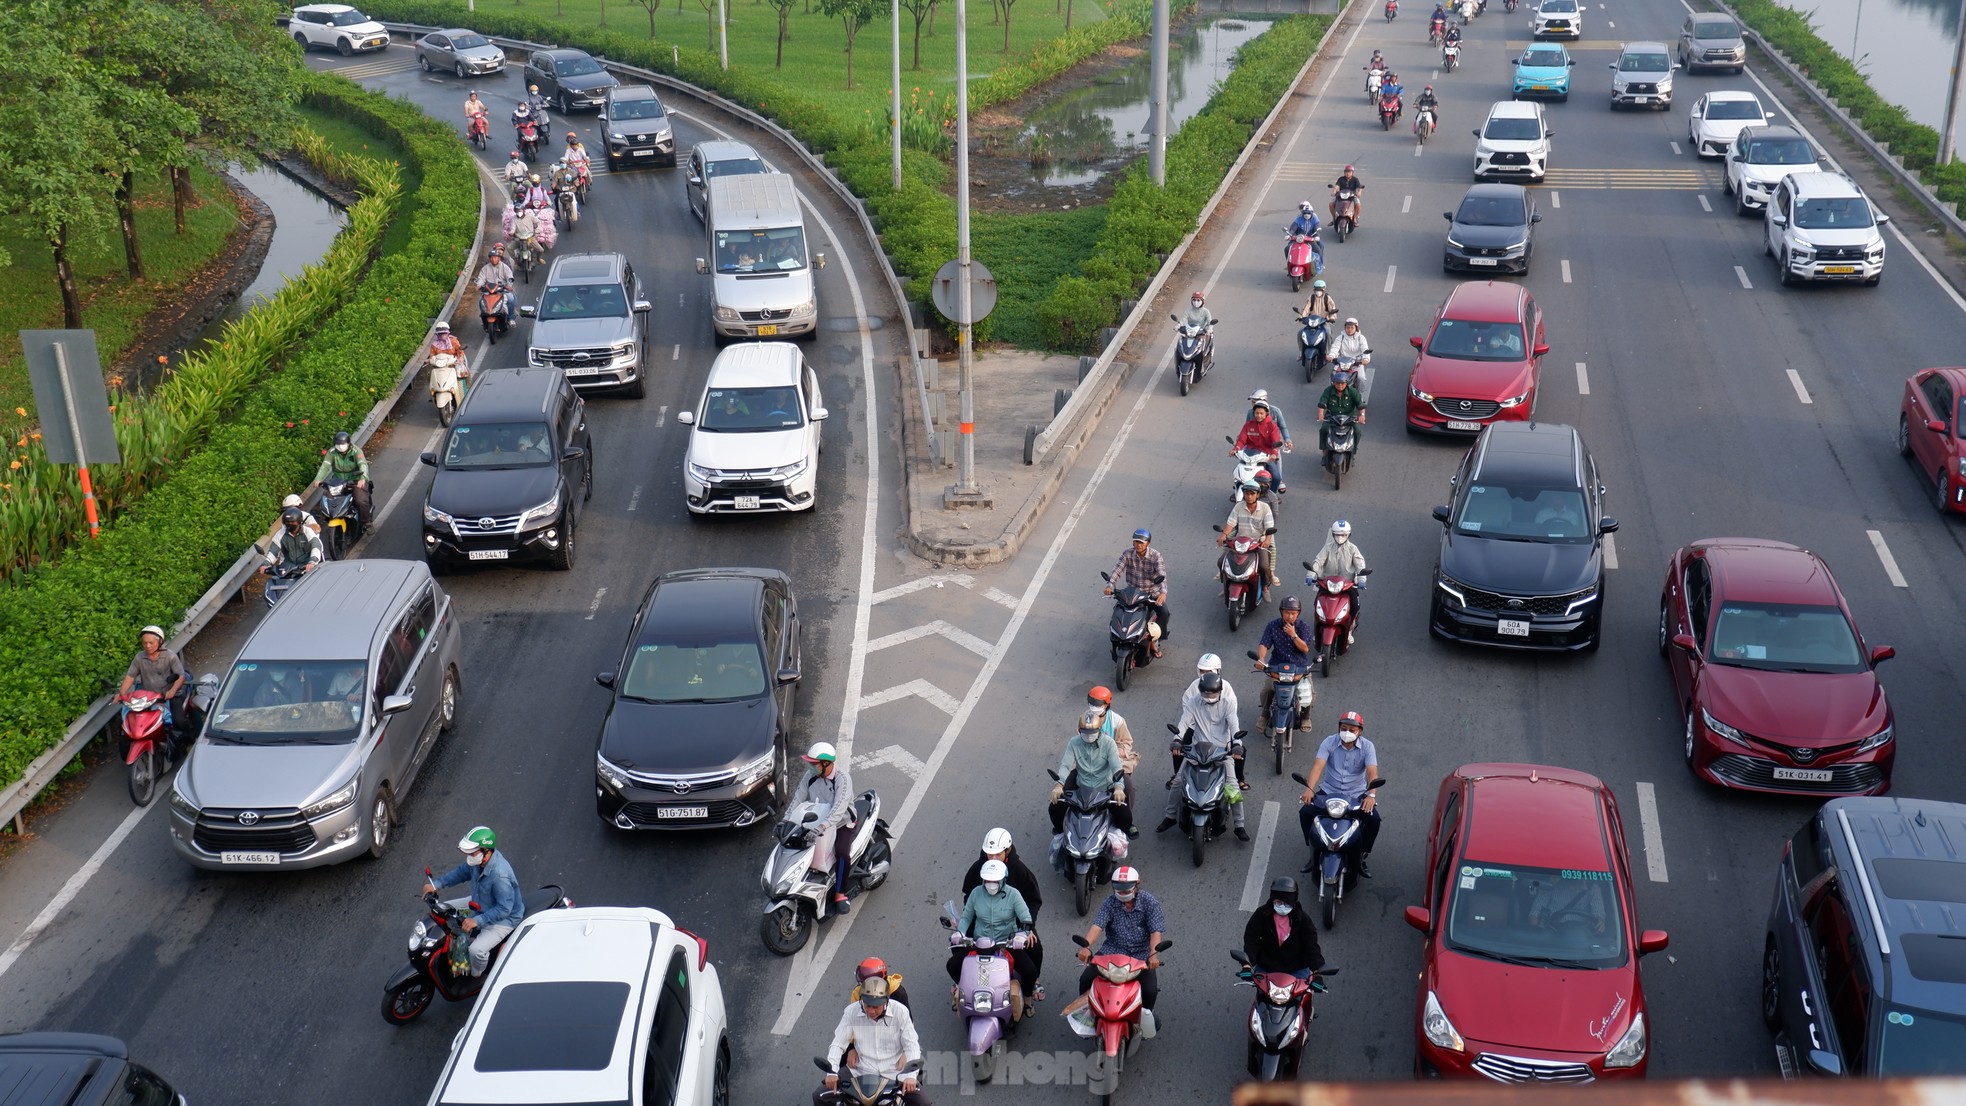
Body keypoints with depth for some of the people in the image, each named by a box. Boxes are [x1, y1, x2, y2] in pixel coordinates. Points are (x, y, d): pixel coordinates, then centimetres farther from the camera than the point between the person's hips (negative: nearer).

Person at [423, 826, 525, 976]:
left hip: (503, 919, -9)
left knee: (477, 950, -24)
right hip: (480, 905, 9)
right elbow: (462, 871, 7)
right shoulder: (478, 861, -13)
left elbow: (504, 909, -35)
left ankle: (475, 978, 7)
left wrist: (477, 920, -40)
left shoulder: (500, 875, -38)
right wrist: (437, 884, -4)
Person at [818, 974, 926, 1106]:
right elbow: (838, 1044, -5)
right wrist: (831, 1072, -20)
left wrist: (911, 1075, -24)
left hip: (894, 1072, -1)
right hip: (860, 1072, 1)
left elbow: (912, 1045, -9)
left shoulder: (900, 1011, -10)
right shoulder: (851, 1011, -7)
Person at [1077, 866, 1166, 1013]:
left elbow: (1156, 931, -14)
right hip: (1112, 950, 2)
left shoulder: (1149, 902, -7)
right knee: (1086, 979, -15)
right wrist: (1086, 947, -35)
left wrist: (1153, 955, -32)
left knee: (1150, 990, -21)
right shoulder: (1110, 902, -3)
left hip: (1141, 953, -2)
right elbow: (1097, 925, -16)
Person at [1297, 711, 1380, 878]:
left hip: (1356, 794, -1)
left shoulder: (1367, 747, -8)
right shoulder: (1329, 742, -8)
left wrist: (1371, 795, -40)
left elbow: (1372, 772, -21)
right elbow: (1318, 766, -20)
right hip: (1329, 791, 1)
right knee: (1305, 812, -20)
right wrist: (1309, 789, -37)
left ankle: (1360, 857, -3)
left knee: (1374, 819, -24)